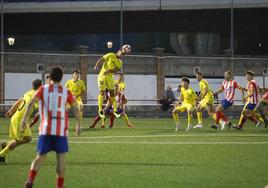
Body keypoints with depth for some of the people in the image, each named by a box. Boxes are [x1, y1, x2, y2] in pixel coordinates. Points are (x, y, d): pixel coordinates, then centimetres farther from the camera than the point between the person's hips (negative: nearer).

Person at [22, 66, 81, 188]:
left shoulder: (43, 89, 5)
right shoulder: (66, 92, 6)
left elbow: (31, 103, -8)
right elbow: (75, 108, 0)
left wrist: (24, 119, -12)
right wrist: (78, 125, 7)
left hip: (45, 129, 1)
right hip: (61, 130, -1)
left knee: (40, 157, 8)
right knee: (61, 158, 6)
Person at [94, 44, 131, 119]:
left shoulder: (120, 63, 10)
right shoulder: (110, 55, -2)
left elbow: (116, 70, -8)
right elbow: (101, 60, -9)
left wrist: (108, 71, -27)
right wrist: (97, 66, -27)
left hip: (110, 77, 5)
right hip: (102, 76, -5)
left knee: (112, 93, 6)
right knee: (102, 92, -5)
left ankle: (115, 110, 11)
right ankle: (100, 110, 0)